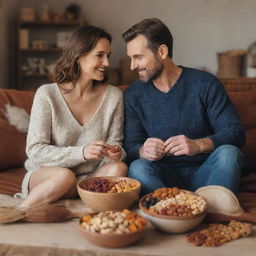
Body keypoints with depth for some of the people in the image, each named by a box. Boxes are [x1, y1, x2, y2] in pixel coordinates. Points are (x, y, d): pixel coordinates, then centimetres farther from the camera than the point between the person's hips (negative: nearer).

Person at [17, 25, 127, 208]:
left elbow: (115, 143, 6)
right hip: (45, 176, -3)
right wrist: (82, 152, -28)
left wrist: (116, 153, -20)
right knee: (65, 176, -35)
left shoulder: (113, 96, -1)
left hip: (90, 179, 3)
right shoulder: (47, 94, -9)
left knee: (118, 168, -26)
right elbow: (35, 151, -13)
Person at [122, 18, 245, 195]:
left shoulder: (205, 84, -6)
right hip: (165, 175, 1)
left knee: (228, 153, -30)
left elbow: (236, 132, -11)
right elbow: (130, 146, 1)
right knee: (138, 168, -29)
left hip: (204, 174, 0)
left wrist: (199, 145, -30)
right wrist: (143, 151, -24)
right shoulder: (133, 95, 1)